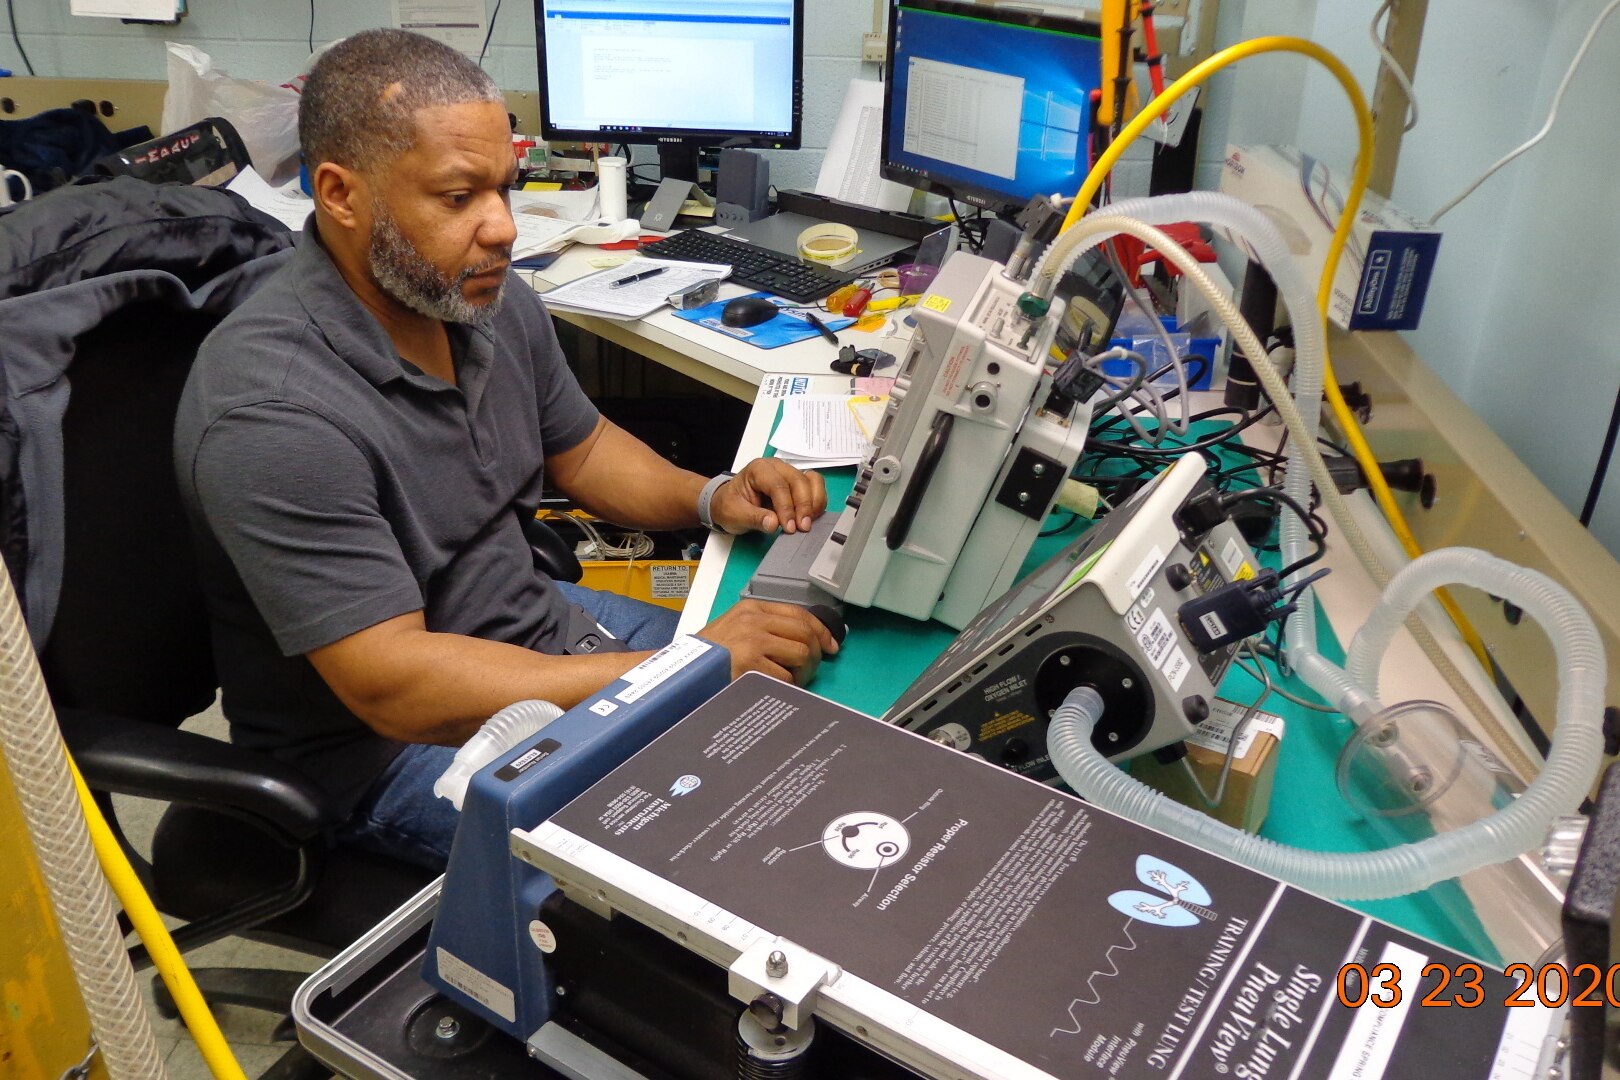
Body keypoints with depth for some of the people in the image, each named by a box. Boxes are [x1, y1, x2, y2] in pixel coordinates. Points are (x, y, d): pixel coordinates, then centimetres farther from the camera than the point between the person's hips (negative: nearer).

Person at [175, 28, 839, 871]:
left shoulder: (491, 300, -4)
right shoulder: (274, 413, -30)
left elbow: (579, 448, 13)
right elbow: (394, 685, -32)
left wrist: (710, 498, -8)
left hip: (535, 628, 8)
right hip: (386, 741, -7)